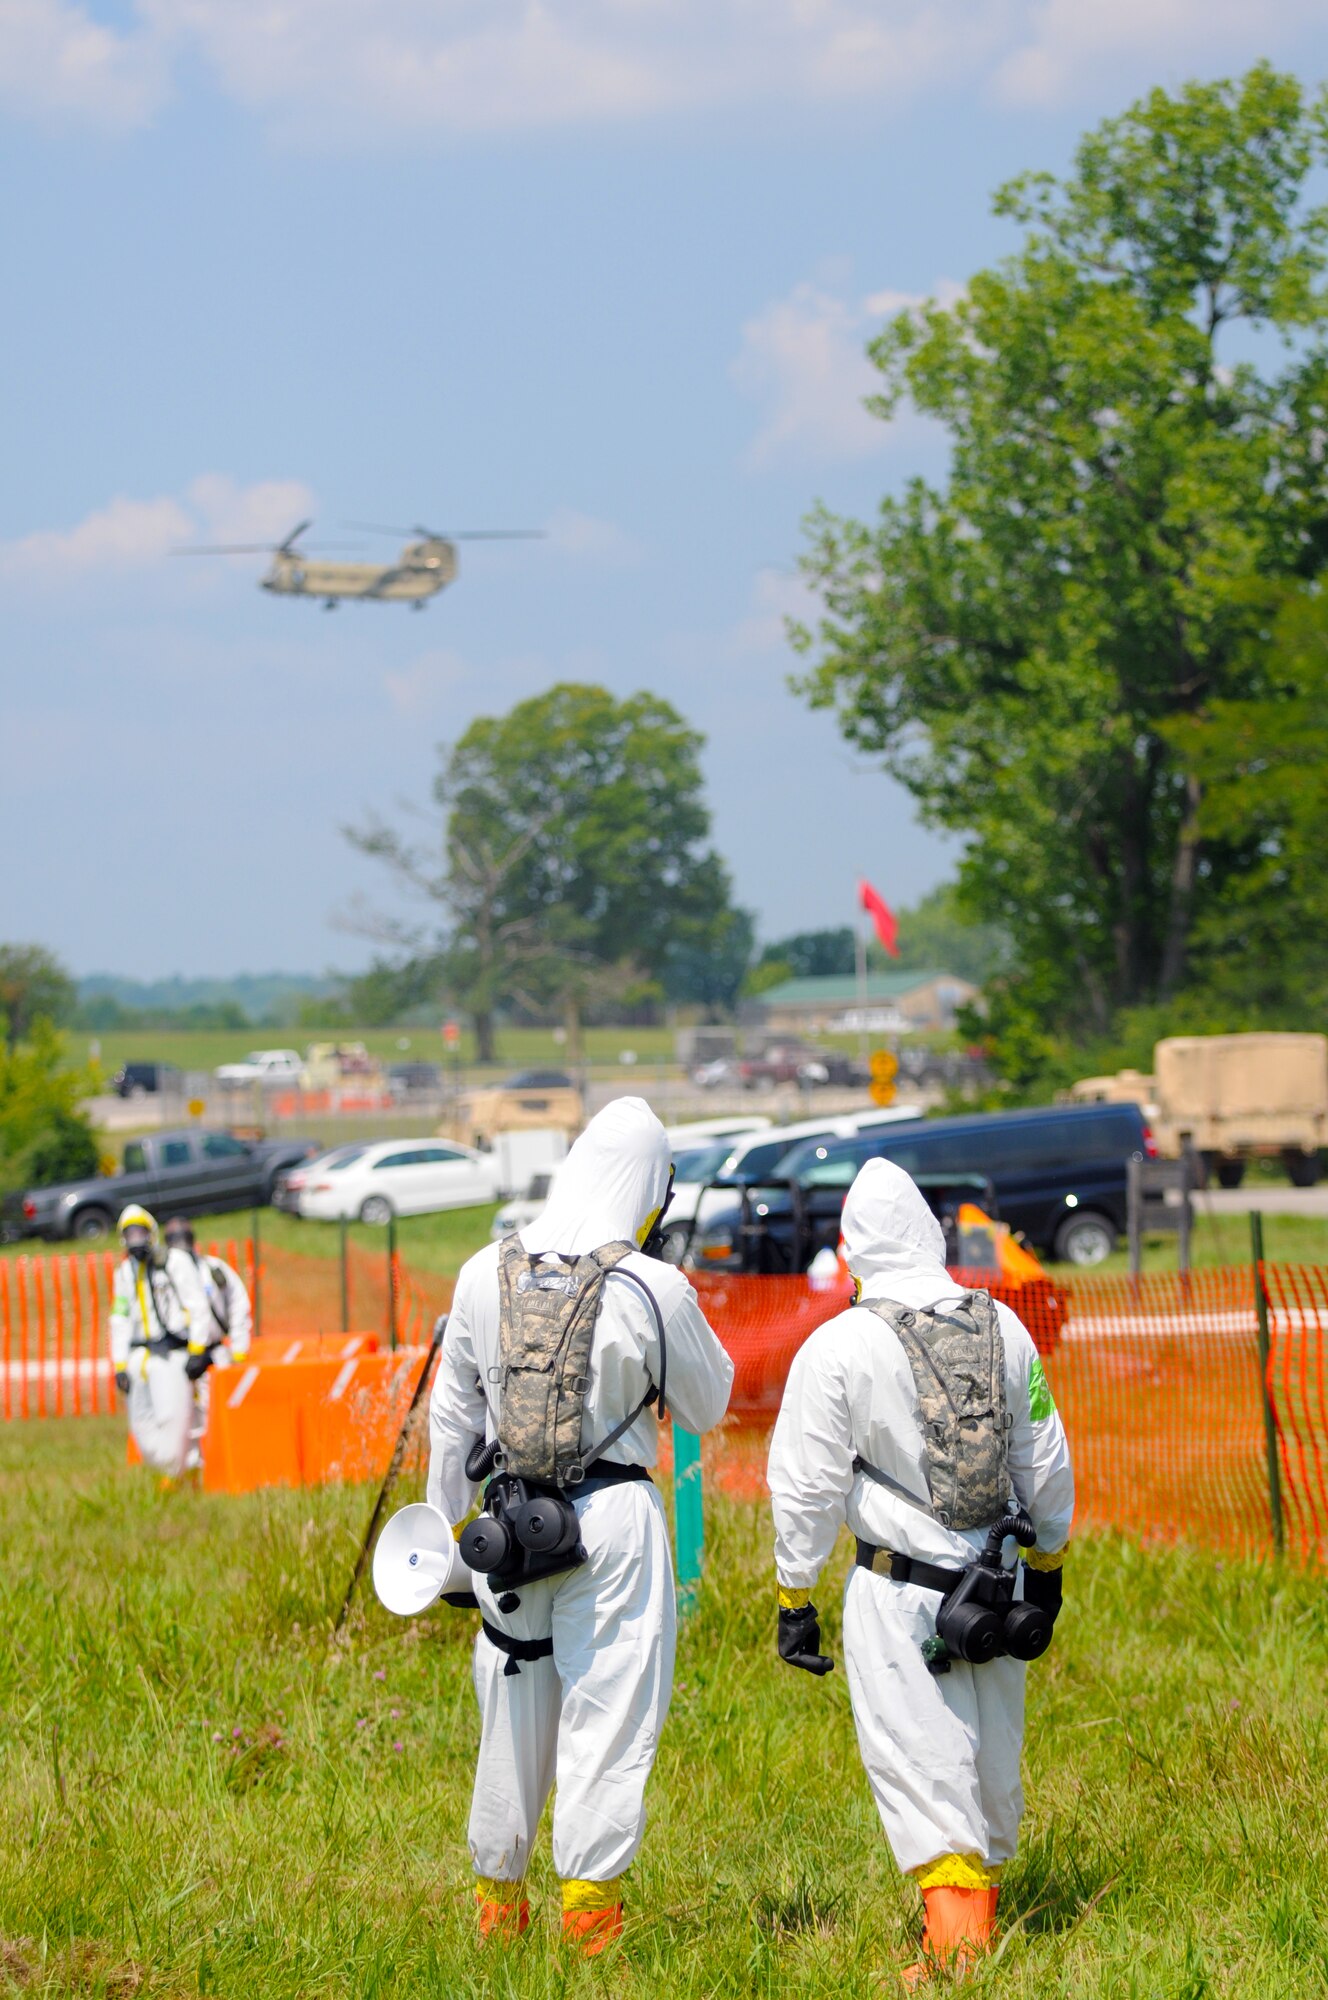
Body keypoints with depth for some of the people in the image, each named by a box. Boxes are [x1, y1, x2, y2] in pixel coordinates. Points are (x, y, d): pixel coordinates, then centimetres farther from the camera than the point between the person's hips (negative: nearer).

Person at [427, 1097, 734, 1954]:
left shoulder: (486, 1273, 1)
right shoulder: (653, 1288, -11)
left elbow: (453, 1416, 9)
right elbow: (707, 1406, 4)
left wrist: (449, 1528, 19)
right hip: (613, 1515, -4)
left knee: (513, 1707, 14)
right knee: (610, 1705, 1)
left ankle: (498, 1897, 24)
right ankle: (590, 1899, -1)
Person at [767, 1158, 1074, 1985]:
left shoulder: (839, 1346, -10)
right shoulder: (1003, 1328, 3)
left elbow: (807, 1484, -7)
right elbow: (1046, 1461, 11)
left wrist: (795, 1597, 3)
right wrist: (1047, 1567, 24)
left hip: (898, 1592, -4)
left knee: (919, 1760, -3)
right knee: (993, 1755, 16)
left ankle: (955, 1934, -12)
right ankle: (984, 1895, 29)